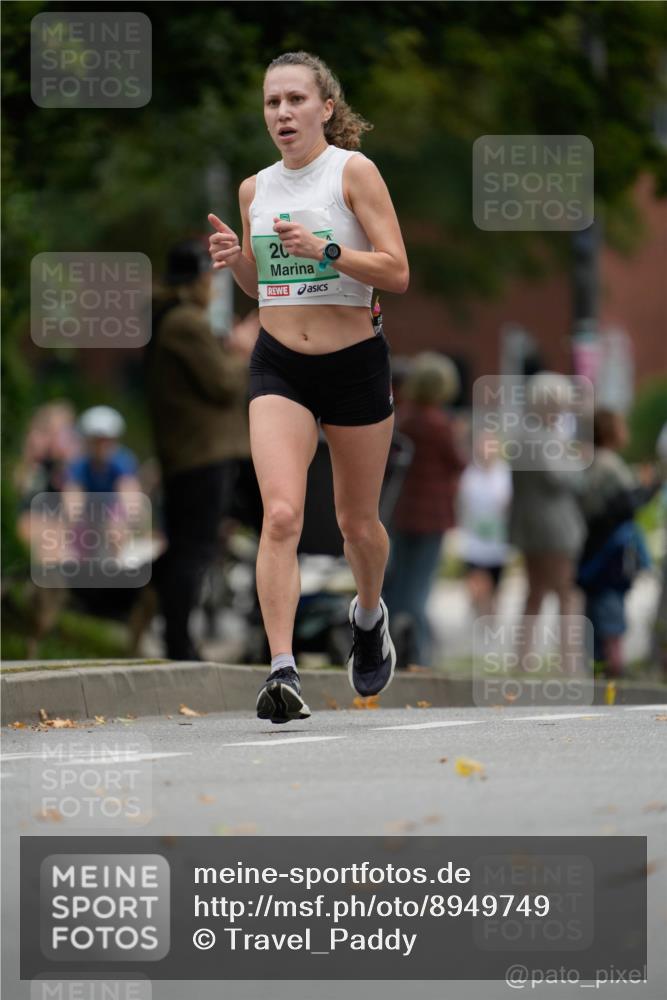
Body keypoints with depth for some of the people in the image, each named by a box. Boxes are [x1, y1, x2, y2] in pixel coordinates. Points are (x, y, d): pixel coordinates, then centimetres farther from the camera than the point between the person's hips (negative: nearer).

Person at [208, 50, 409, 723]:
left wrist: (324, 249, -24)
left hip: (354, 365, -2)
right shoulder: (255, 189, 8)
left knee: (357, 522, 12)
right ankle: (282, 673, -23)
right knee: (281, 514, -17)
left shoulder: (354, 171, -7)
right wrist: (235, 258, 0)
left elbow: (397, 272, -12)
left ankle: (369, 614, 45)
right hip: (278, 367, 2)